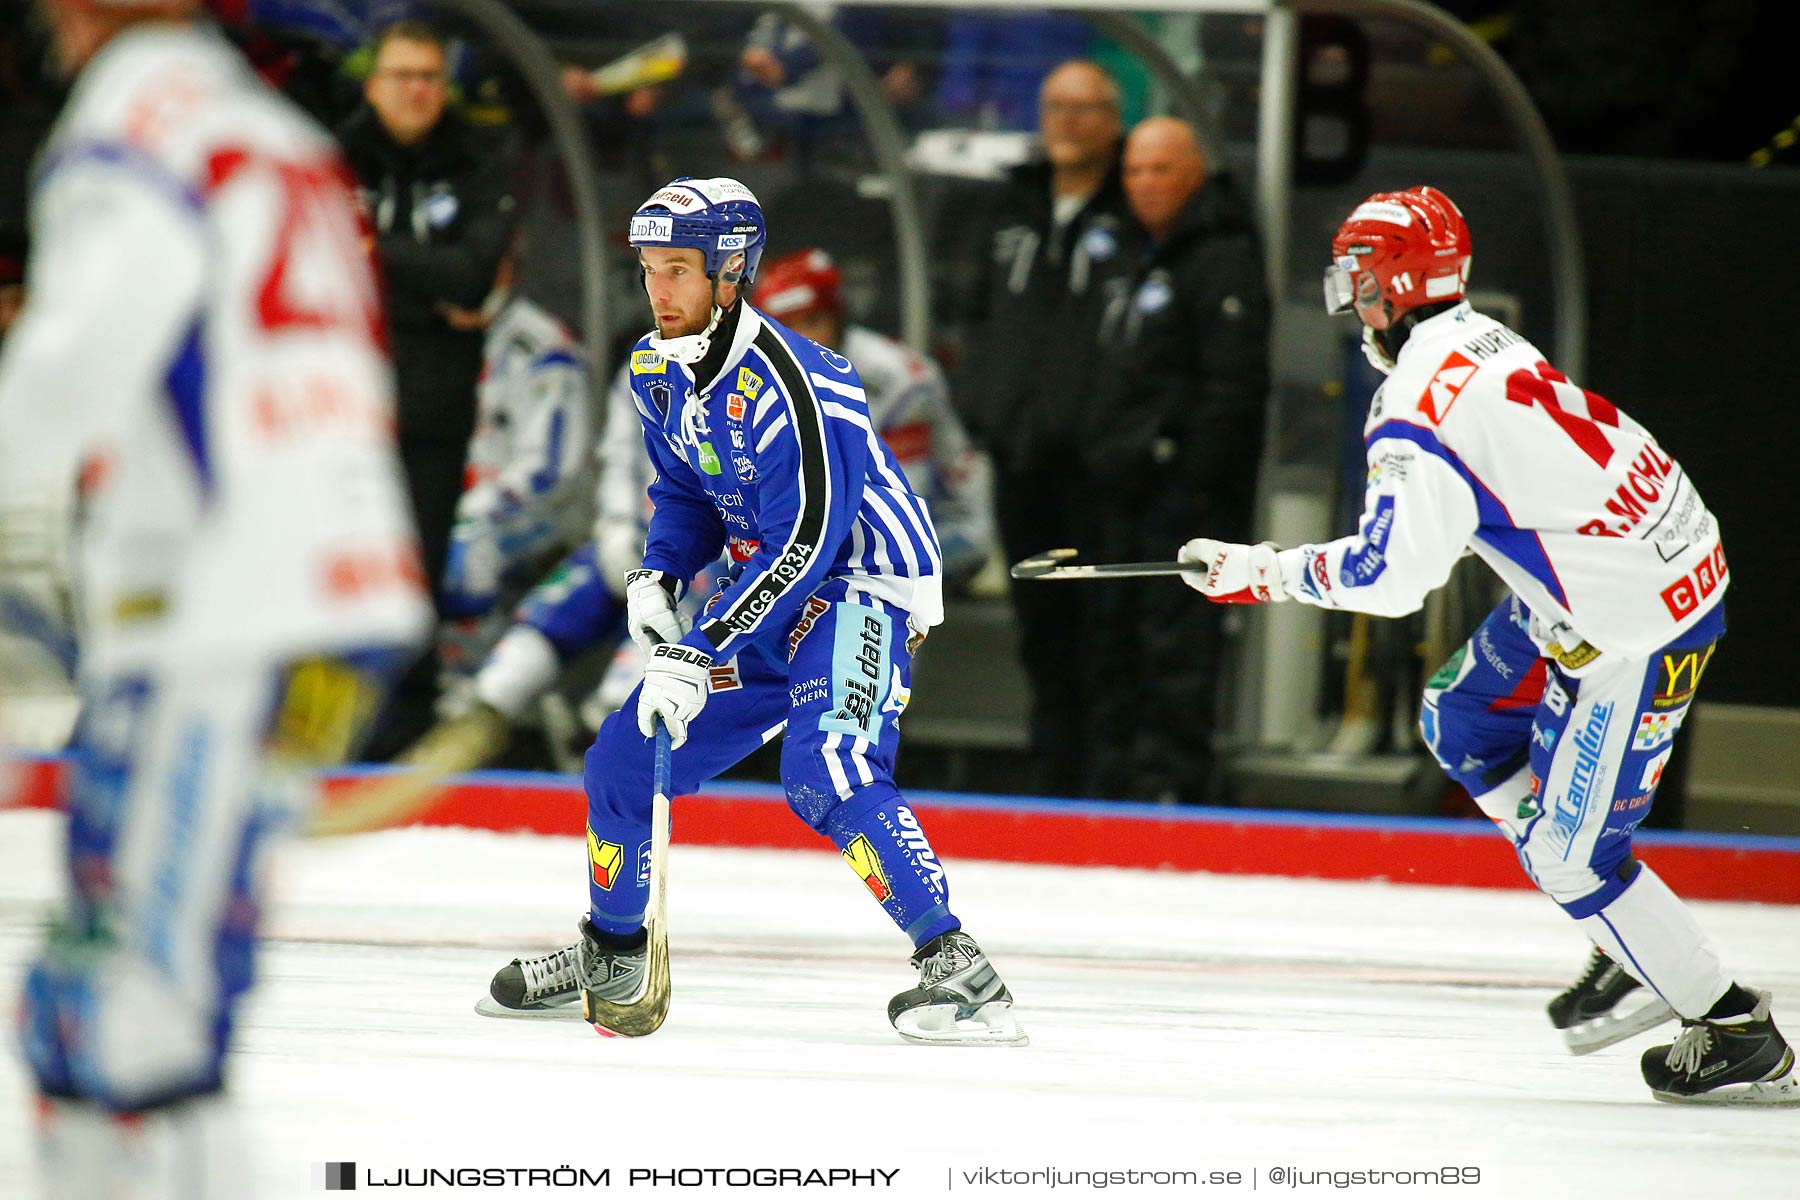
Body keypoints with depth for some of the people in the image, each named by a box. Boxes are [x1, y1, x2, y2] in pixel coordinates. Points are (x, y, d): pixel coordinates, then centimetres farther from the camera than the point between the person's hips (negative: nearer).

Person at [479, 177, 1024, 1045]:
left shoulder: (785, 383, -27)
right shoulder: (658, 370, 1)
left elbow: (804, 545, -29)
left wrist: (698, 653, -30)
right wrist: (657, 577, -3)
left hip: (861, 588, -9)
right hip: (767, 592, 9)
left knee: (824, 768, -31)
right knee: (625, 755, 10)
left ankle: (955, 968, -30)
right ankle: (611, 954, 32)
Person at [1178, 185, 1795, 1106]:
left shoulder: (1420, 407, -22)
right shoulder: (1476, 337, 6)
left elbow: (1393, 574, -27)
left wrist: (1262, 572, -14)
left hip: (1634, 628, -10)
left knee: (1572, 853, -2)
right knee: (1459, 723, 21)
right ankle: (1630, 941, 26)